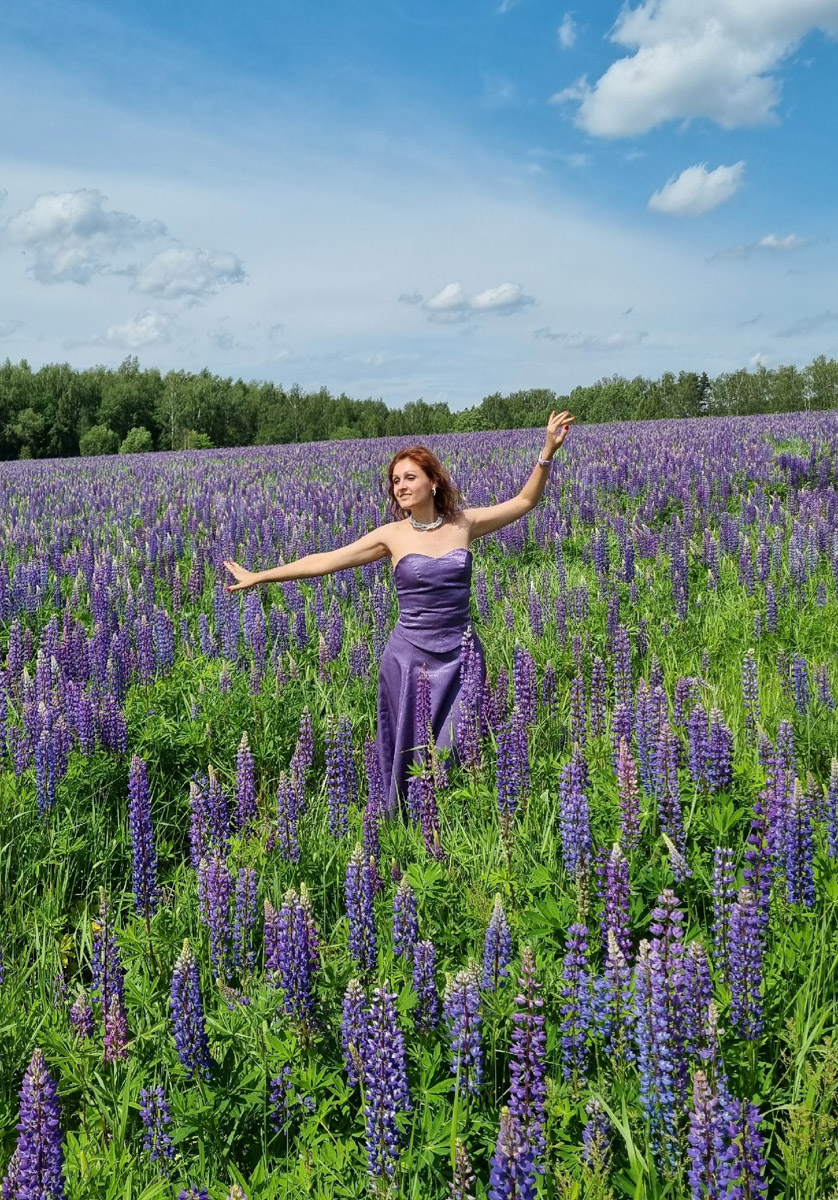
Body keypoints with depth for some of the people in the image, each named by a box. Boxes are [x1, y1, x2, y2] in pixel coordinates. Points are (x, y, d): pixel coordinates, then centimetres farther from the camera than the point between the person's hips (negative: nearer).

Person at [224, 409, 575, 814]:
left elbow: (524, 501, 6)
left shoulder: (464, 523, 1)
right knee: (409, 756, 7)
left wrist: (546, 454, -6)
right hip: (409, 658, -1)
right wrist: (259, 577, -3)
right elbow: (327, 560, -2)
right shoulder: (392, 535, -3)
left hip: (460, 656, 1)